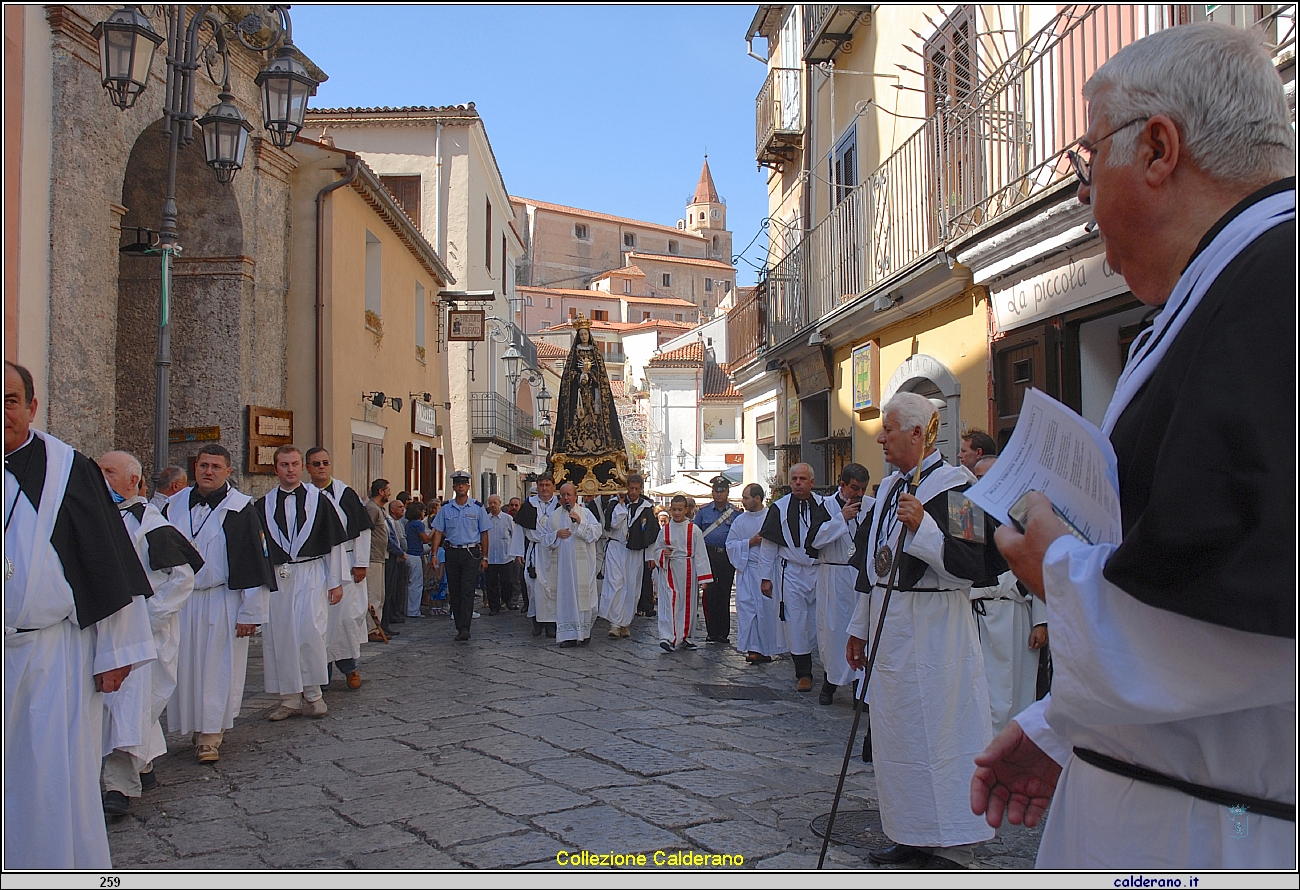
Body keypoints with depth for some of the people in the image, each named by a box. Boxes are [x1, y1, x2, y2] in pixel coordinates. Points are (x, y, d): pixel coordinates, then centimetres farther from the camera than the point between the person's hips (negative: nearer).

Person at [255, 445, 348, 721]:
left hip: (311, 573, -2)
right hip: (275, 577, 2)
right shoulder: (264, 505, 8)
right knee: (280, 637, 2)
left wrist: (335, 581, 2)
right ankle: (290, 700, 12)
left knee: (310, 633, -12)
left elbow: (334, 543, 5)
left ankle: (312, 694, 3)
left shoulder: (318, 499, 4)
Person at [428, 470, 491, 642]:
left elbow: (484, 533, 6)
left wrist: (484, 557, 3)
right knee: (454, 591, 6)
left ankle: (464, 628, -15)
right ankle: (460, 627, 16)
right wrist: (435, 554, -2)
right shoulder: (446, 508, 7)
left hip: (472, 553, -3)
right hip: (452, 552, 3)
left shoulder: (477, 507, 3)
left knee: (467, 591, -11)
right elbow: (438, 531, 8)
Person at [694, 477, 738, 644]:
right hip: (708, 555, 0)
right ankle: (711, 632, 3)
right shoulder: (703, 511, 8)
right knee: (709, 593, -4)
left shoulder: (736, 512, 6)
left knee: (724, 594, 3)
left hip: (727, 557, 0)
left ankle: (723, 632, 11)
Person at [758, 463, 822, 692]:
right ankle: (803, 673, 6)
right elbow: (769, 544, 4)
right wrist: (766, 577, 2)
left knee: (820, 620, 5)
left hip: (819, 571, 1)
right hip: (791, 572, -1)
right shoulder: (779, 508, 1)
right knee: (796, 622, -2)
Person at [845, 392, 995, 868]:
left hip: (933, 630, -8)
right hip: (890, 628, 9)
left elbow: (973, 565, -19)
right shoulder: (890, 487, 13)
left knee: (938, 734, -1)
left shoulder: (953, 486, -12)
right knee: (896, 734, 14)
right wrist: (860, 626, 21)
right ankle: (912, 834, 26)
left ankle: (952, 847, 11)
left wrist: (923, 526, -28)